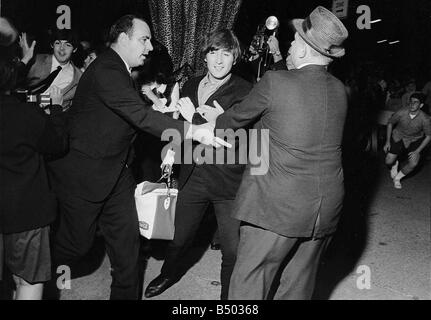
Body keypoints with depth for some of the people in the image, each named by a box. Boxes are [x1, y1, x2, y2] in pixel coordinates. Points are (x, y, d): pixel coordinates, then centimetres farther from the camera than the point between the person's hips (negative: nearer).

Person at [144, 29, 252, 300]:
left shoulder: (244, 91, -9)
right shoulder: (191, 86, 9)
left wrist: (194, 117, -21)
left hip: (227, 178, -4)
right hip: (193, 176, 5)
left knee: (233, 251, 0)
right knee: (180, 237, 20)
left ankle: (229, 295, 25)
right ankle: (170, 273, 50)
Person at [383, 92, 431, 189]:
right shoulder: (401, 113, -24)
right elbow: (390, 123, -4)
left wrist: (417, 151, -16)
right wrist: (387, 141, -4)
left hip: (415, 141, -1)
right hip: (398, 137, 1)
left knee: (413, 164, -20)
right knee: (388, 162, -8)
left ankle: (397, 178, 9)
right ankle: (395, 163, 32)